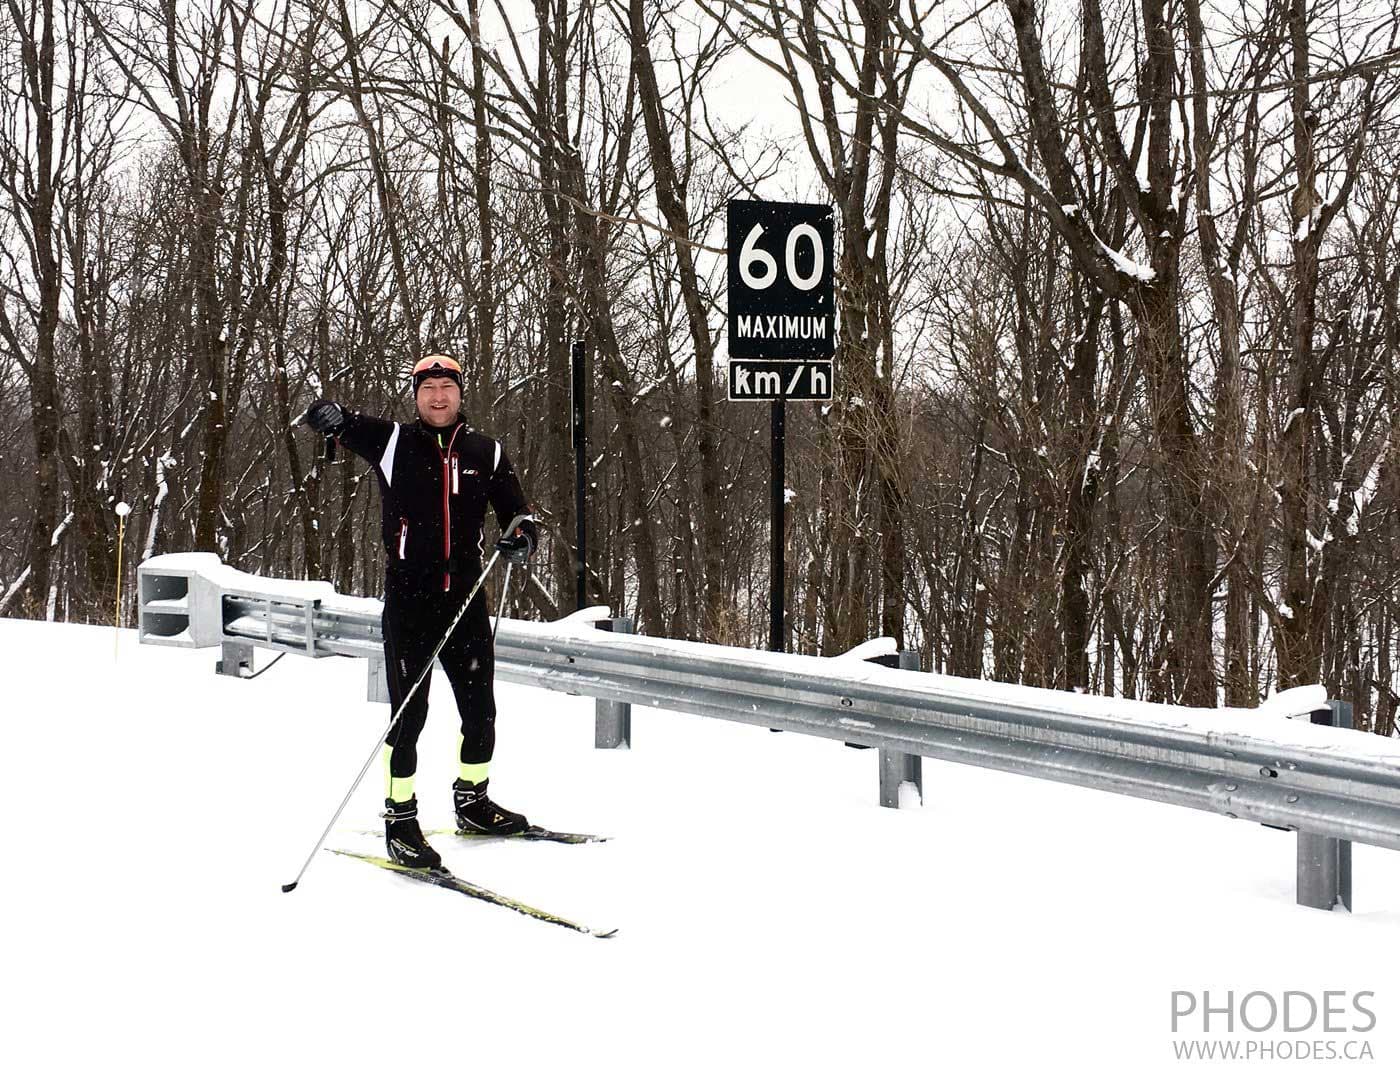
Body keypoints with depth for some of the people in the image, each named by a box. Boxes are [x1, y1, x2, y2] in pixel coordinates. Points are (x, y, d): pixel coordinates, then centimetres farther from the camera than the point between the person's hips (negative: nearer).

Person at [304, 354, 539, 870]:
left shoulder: (486, 453, 8)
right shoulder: (392, 442, 0)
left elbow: (517, 512, 12)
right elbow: (328, 418, -5)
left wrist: (521, 538, -12)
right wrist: (330, 415, -31)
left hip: (465, 597, 4)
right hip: (409, 598, -3)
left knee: (480, 710, 11)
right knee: (409, 713, -4)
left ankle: (472, 802, 31)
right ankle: (400, 820, 7)